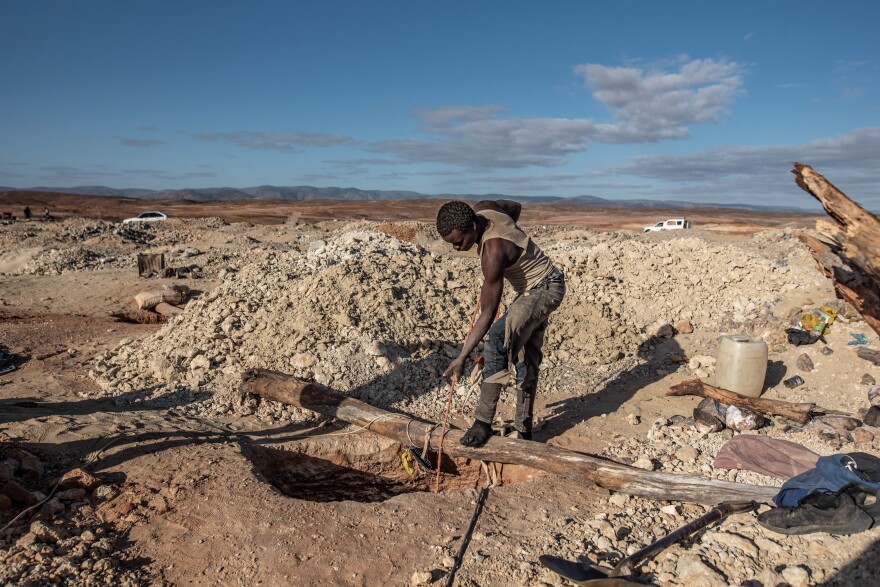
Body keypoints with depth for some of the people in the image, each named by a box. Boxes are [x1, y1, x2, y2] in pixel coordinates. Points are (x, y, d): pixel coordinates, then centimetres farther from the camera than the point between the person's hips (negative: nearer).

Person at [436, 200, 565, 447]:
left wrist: (462, 357, -29)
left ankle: (484, 422, -25)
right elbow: (516, 207, 13)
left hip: (546, 289, -10)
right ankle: (524, 431, 23)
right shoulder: (482, 208, -11)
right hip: (532, 290, 10)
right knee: (525, 359, 13)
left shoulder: (493, 253, -35)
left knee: (498, 338, -32)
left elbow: (488, 313, -31)